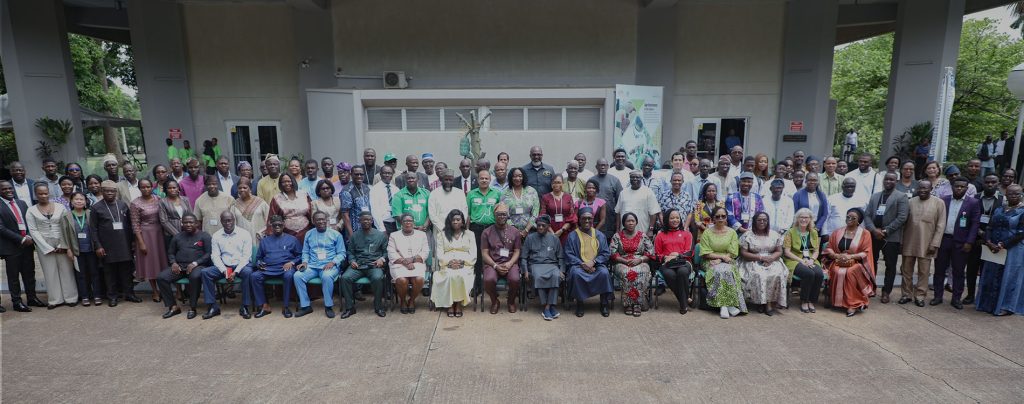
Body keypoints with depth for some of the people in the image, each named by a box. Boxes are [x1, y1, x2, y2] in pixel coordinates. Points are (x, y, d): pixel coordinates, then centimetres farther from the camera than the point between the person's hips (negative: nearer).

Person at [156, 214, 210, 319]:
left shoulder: (204, 236, 4)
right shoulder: (177, 237, 19)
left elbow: (209, 253, -4)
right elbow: (170, 252, 21)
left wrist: (195, 263, -17)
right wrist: (173, 263, -1)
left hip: (197, 266, -5)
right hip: (179, 266, 5)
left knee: (195, 277, -38)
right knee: (161, 277, -21)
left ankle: (192, 307, -22)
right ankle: (173, 306, -11)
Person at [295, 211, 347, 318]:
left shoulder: (336, 234, 5)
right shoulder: (309, 234, 16)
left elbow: (341, 253, 2)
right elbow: (305, 252, 16)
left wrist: (333, 262, -15)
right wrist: (305, 262, -4)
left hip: (330, 265, -4)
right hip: (312, 266, 4)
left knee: (327, 276, -36)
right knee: (297, 276, -24)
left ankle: (328, 306, -18)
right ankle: (305, 306, -11)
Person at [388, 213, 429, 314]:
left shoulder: (422, 234, 16)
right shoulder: (394, 235, 14)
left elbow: (425, 252, 6)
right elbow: (391, 253, 1)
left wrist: (412, 259, -11)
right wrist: (405, 262, -14)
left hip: (417, 264, 1)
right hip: (399, 264, -1)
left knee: (419, 279, -30)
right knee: (402, 280, -31)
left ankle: (412, 300, -1)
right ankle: (403, 301, -2)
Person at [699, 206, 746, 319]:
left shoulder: (732, 232, 9)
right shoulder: (707, 232, 4)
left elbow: (732, 253, 1)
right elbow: (705, 253, -3)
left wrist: (719, 260, -13)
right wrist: (722, 256, -12)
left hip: (728, 262, 1)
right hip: (711, 262, -1)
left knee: (726, 271, -32)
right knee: (719, 272, -33)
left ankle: (724, 305, -29)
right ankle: (729, 304, -30)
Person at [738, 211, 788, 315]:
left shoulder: (774, 235, 12)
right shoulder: (747, 235, 1)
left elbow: (779, 252, 10)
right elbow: (743, 253, -4)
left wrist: (771, 258, -12)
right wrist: (760, 257, -13)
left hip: (772, 262, 3)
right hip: (753, 263, -2)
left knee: (777, 274, -29)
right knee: (759, 275, -33)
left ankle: (771, 302, -19)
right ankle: (762, 302, -21)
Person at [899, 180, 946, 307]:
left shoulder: (939, 203, -1)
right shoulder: (911, 201, 6)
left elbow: (941, 225, -4)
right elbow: (904, 222, 8)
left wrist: (934, 244, -9)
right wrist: (901, 240, 4)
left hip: (926, 244, -2)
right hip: (909, 243, 2)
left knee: (923, 272, 4)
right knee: (907, 270, 8)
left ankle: (920, 296, 14)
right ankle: (907, 294, 18)